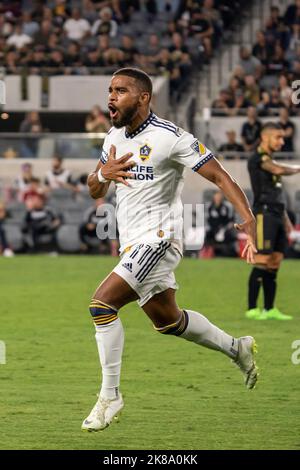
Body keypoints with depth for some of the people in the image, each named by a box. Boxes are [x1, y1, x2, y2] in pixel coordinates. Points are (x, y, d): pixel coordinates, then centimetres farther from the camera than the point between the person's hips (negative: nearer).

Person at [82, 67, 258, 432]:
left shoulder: (170, 137, -14)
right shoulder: (115, 138, 9)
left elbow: (219, 176, -15)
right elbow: (94, 191, 16)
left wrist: (248, 219, -27)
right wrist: (103, 174, -9)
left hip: (157, 236, -9)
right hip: (132, 243, 9)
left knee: (102, 304, -21)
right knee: (168, 321, 20)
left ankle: (110, 396, -13)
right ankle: (236, 348, 40)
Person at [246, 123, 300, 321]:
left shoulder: (270, 159, 23)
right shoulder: (258, 158, -7)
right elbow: (280, 170, -27)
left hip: (277, 216, 9)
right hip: (264, 214, -9)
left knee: (274, 264, 7)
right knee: (262, 263, -12)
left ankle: (270, 309, 10)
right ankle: (252, 309, -10)